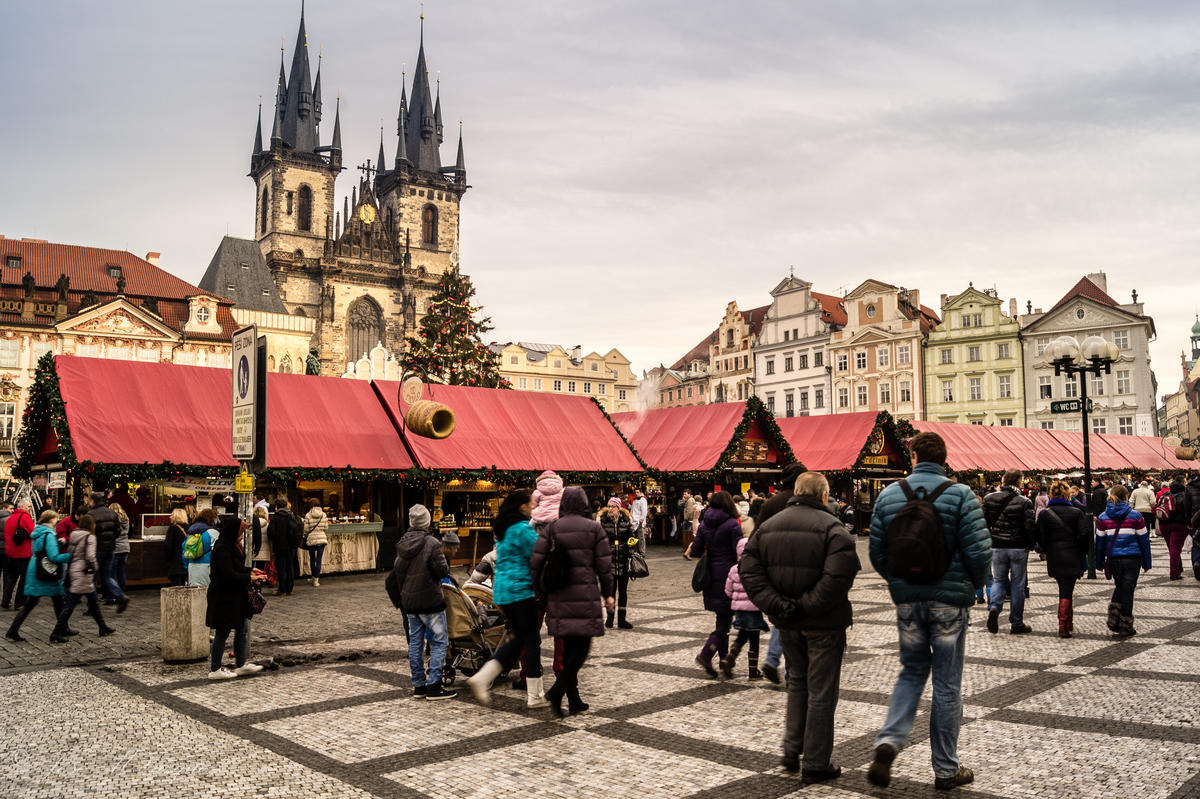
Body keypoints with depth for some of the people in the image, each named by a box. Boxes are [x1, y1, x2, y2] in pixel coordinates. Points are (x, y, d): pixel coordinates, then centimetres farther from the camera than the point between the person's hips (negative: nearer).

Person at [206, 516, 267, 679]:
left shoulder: (233, 546, 11)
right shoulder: (222, 549, -20)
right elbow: (229, 575, -24)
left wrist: (249, 570, 7)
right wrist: (250, 578, -16)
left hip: (235, 596, 10)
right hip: (223, 597, -10)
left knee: (243, 629, 13)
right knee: (223, 633, 0)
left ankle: (241, 664, 22)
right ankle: (214, 669, 12)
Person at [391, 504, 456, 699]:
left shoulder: (402, 544, 6)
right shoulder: (431, 543, -15)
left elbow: (397, 571, 12)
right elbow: (443, 571, -17)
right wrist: (446, 566, 5)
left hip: (409, 601, 7)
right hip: (430, 601, -7)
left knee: (415, 641, 12)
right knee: (440, 641, 0)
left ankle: (419, 685, 16)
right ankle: (434, 686, -4)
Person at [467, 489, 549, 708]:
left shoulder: (502, 530, 14)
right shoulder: (524, 529, -15)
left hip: (502, 591, 9)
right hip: (522, 591, -9)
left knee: (517, 639, 17)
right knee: (532, 640, 1)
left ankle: (482, 677, 7)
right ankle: (535, 696, 7)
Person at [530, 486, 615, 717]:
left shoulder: (552, 528, 5)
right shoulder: (593, 528, 0)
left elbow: (535, 562, 1)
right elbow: (604, 564, -1)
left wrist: (539, 592, 12)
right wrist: (608, 594, 9)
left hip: (559, 597, 3)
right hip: (585, 594, -3)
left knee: (569, 646, 12)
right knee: (582, 646, 3)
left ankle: (574, 700, 17)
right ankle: (557, 690, -13)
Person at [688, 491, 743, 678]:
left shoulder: (704, 524, 5)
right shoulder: (732, 524, -10)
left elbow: (696, 552, 3)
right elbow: (739, 553, -13)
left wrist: (691, 550, 23)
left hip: (710, 576, 6)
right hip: (727, 576, -6)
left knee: (722, 618, 17)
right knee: (725, 617, -2)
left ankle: (724, 658, 23)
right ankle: (706, 653, -16)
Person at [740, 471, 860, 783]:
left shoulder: (767, 526, 4)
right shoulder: (832, 528, -13)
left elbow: (748, 570, -3)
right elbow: (839, 575, -27)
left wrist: (776, 605, -8)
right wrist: (809, 604, -18)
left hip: (787, 622, 5)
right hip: (823, 623, -5)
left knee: (798, 681, 24)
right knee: (821, 690, 6)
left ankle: (792, 749, 24)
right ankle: (815, 764, 15)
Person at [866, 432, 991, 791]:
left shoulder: (889, 495, 0)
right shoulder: (960, 495, -9)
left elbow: (876, 551, 3)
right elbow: (979, 550, -13)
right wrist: (974, 585, 7)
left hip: (907, 599, 3)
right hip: (950, 599, -3)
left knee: (912, 672, 18)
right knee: (947, 683, 7)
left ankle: (888, 741, -2)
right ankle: (946, 769, 18)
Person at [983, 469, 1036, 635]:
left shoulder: (989, 499, -1)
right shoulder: (1024, 502, -10)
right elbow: (1029, 527, -11)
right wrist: (1031, 545, 4)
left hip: (997, 547, 2)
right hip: (1018, 547, -2)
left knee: (998, 579, 15)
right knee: (1018, 584, 7)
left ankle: (994, 607, -12)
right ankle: (1016, 624, 13)